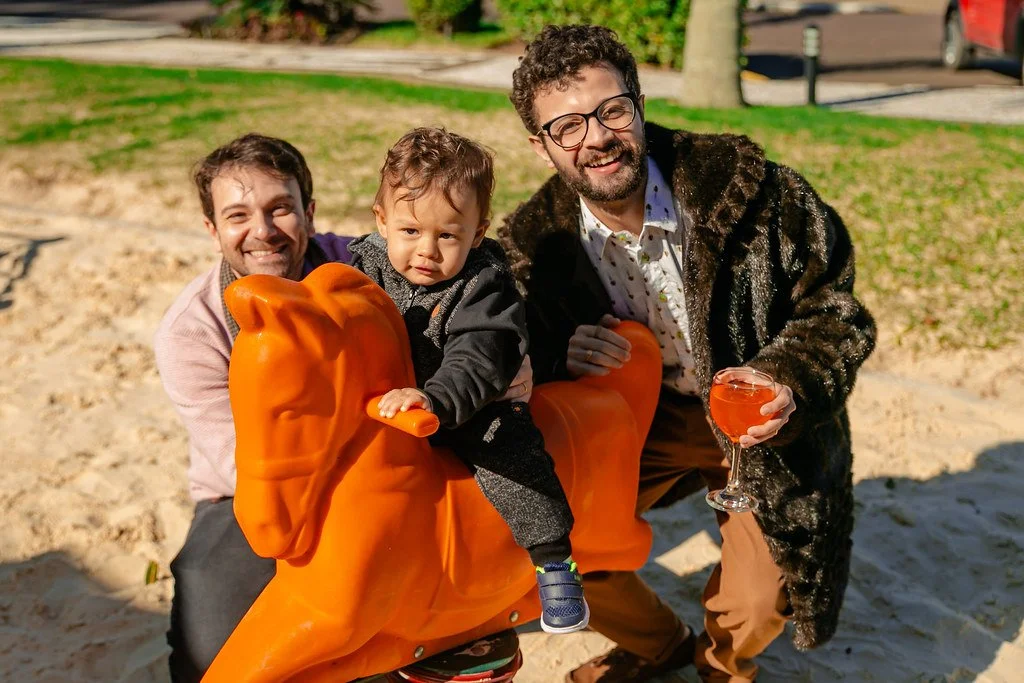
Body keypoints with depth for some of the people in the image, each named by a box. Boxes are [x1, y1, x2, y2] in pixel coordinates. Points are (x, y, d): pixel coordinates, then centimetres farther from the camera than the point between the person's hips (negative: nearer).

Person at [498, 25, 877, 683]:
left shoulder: (744, 186, -23)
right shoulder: (536, 243, -14)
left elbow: (833, 311, -13)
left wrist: (790, 386, -31)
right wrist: (561, 359, -26)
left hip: (765, 422, -2)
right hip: (645, 418, 3)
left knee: (761, 605, -13)